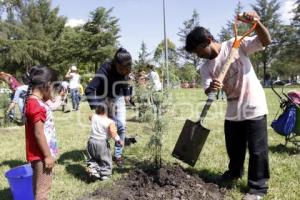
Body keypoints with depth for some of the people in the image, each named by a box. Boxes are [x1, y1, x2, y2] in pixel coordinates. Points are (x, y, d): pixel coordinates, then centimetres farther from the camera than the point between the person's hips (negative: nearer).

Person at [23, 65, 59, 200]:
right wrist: (47, 156, -19)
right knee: (42, 189, 3)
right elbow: (38, 134, -23)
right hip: (41, 155, -10)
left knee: (40, 187, 23)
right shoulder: (36, 105, -24)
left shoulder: (34, 101, 8)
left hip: (42, 153, 10)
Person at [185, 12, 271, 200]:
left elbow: (266, 41, -11)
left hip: (254, 106, -5)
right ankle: (235, 171, 47)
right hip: (233, 110, 5)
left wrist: (256, 22, -28)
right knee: (234, 146, 20)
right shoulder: (205, 68, 0)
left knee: (257, 149, 2)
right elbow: (208, 90, -11)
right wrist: (211, 88, -35)